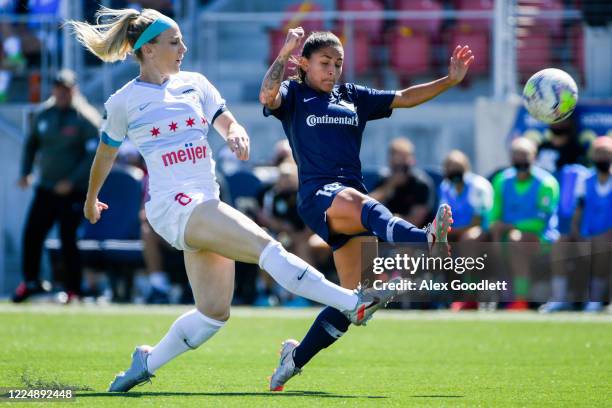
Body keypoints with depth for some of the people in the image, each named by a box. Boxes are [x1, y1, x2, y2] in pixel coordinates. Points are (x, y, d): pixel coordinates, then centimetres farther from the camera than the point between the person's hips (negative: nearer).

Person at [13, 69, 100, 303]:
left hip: (74, 191, -5)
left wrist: (72, 181, -19)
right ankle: (30, 282, 12)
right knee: (32, 233, -1)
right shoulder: (44, 114, 9)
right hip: (45, 187, 5)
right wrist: (25, 172, 7)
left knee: (68, 238, -5)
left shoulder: (86, 118, -8)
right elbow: (31, 144, 20)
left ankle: (73, 290, 4)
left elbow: (95, 154, -13)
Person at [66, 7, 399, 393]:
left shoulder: (195, 83, 14)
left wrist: (236, 133, -16)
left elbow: (228, 123, 8)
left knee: (215, 311, 4)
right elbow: (106, 154, 17)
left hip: (208, 203, 7)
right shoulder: (123, 102, 2)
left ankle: (146, 363, 22)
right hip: (173, 204, -7)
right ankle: (354, 303, -32)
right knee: (264, 244, -24)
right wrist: (91, 199, 30)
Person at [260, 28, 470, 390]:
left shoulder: (353, 98, 22)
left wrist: (450, 80, 8)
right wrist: (284, 54, -24)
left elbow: (404, 98, 18)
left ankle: (296, 357, 18)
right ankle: (425, 241, -72)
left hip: (354, 194, 7)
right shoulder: (294, 95, 7)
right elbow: (268, 96, -16)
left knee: (356, 297, 1)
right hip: (318, 195, -7)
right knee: (361, 205, -41)